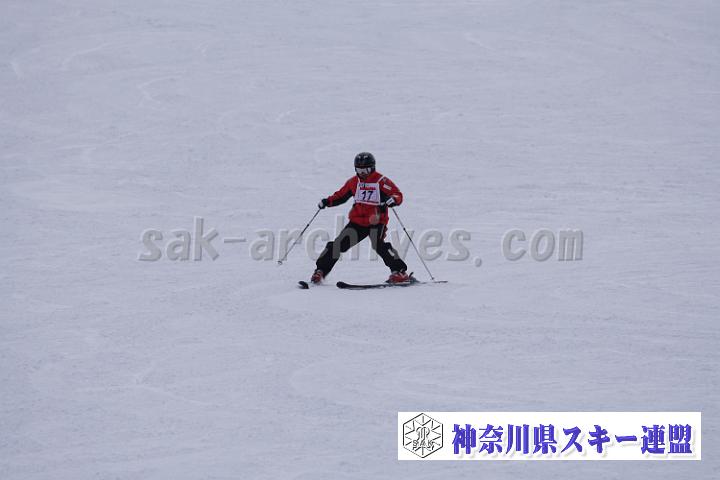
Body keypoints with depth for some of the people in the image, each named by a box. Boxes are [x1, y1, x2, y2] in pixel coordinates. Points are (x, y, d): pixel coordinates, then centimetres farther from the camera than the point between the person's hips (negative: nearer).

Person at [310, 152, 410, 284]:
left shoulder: (381, 181, -5)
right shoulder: (354, 182, 10)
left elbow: (398, 195, -9)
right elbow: (341, 195, 22)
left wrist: (393, 200, -32)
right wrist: (328, 201, 6)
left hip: (376, 222, -5)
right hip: (357, 221, 5)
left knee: (378, 244, -27)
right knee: (339, 244, -2)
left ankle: (399, 272, -21)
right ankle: (320, 271, 10)